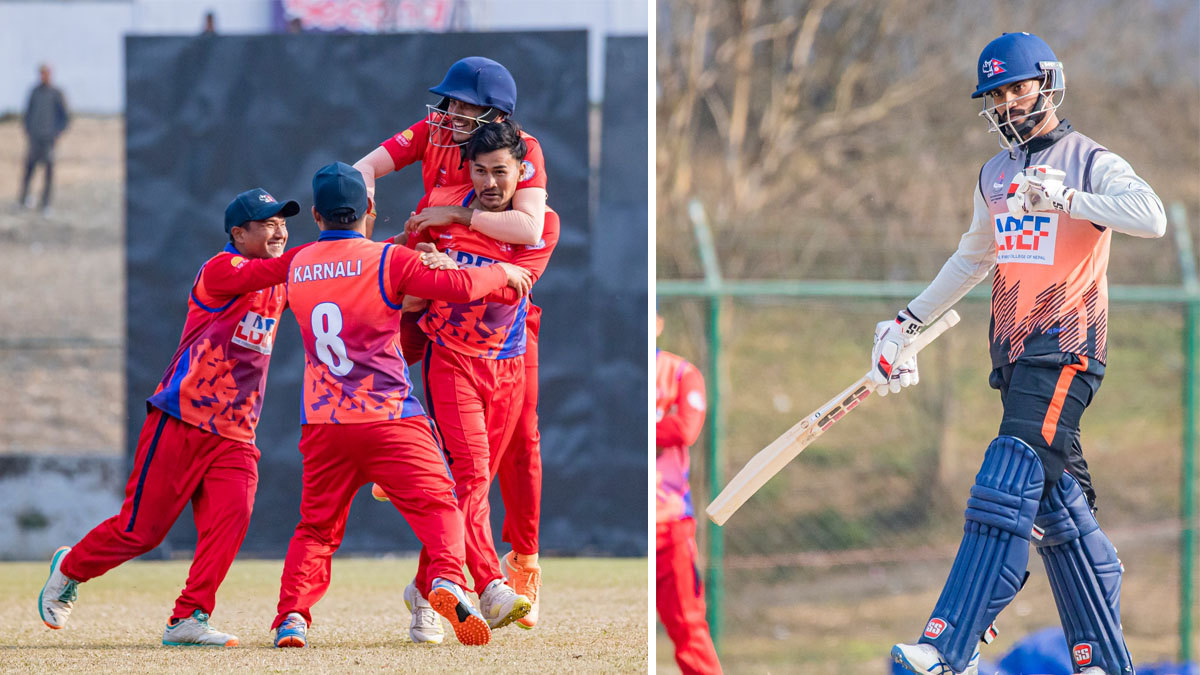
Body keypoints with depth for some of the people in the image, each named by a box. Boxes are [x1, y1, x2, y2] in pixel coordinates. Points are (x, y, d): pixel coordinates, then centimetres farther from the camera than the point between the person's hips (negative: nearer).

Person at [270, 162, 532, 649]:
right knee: (436, 504, -1)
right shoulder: (386, 260, -6)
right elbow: (459, 285, -10)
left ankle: (292, 615, -4)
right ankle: (446, 578, -26)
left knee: (316, 525, 12)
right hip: (388, 417, -4)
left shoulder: (297, 267, 10)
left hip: (322, 422, 4)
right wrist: (504, 271, 9)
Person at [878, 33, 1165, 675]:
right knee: (1056, 506, 5)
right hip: (1015, 351, 8)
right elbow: (973, 258, 34)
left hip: (1067, 346, -8)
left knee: (1007, 488, -18)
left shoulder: (1090, 162, -4)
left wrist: (1064, 199, -30)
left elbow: (1150, 216, -23)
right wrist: (908, 321, 34)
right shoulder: (995, 174, 19)